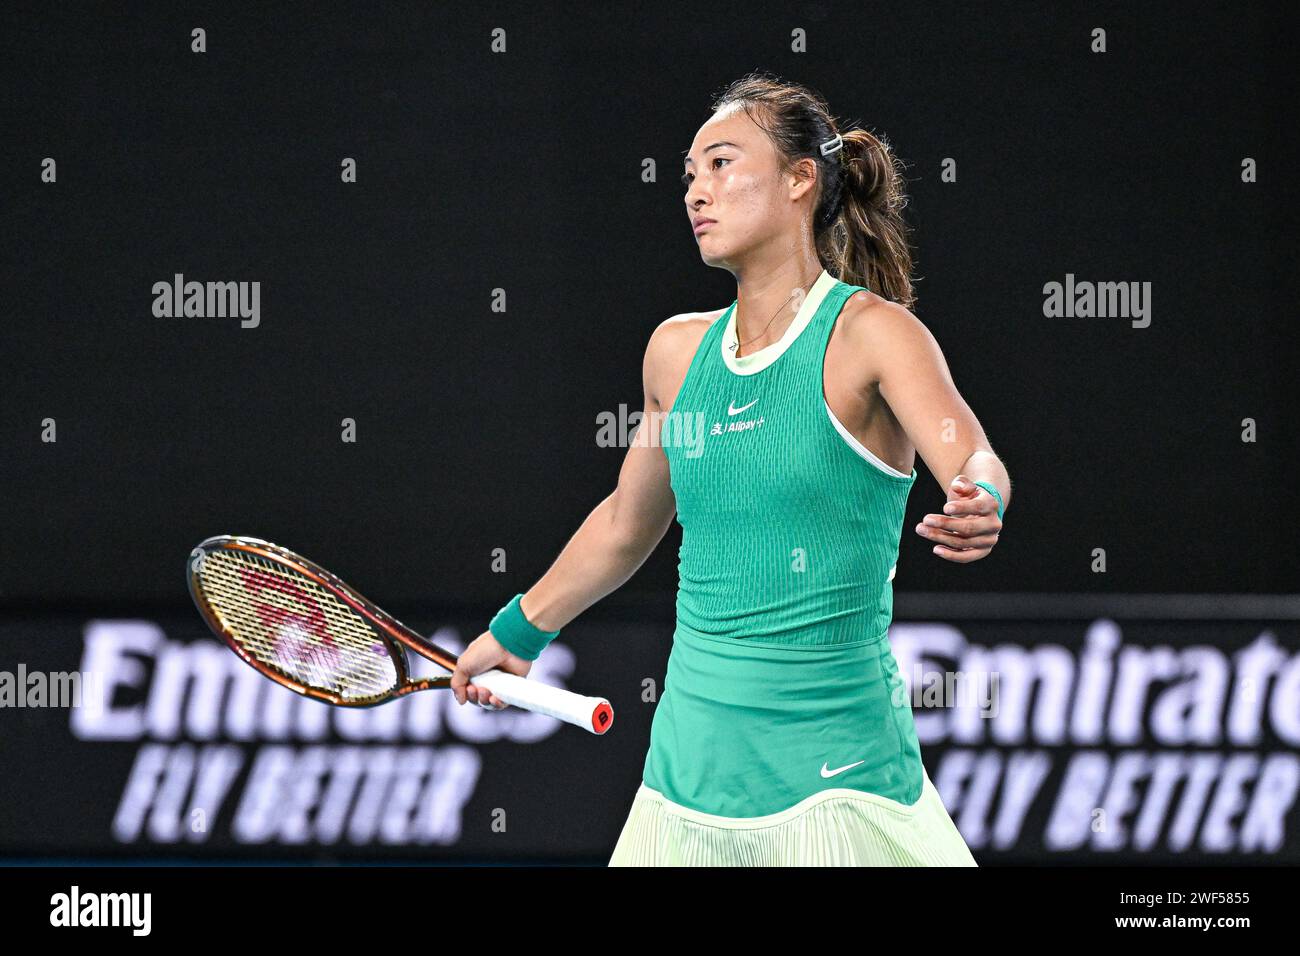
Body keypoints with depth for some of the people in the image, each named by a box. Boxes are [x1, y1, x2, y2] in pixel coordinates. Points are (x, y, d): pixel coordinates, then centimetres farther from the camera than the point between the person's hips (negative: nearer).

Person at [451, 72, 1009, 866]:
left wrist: (978, 507, -47)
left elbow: (973, 459, -25)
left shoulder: (869, 332, -8)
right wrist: (518, 633, 34)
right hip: (690, 763, 5)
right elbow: (625, 525, 25)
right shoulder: (678, 350, 9)